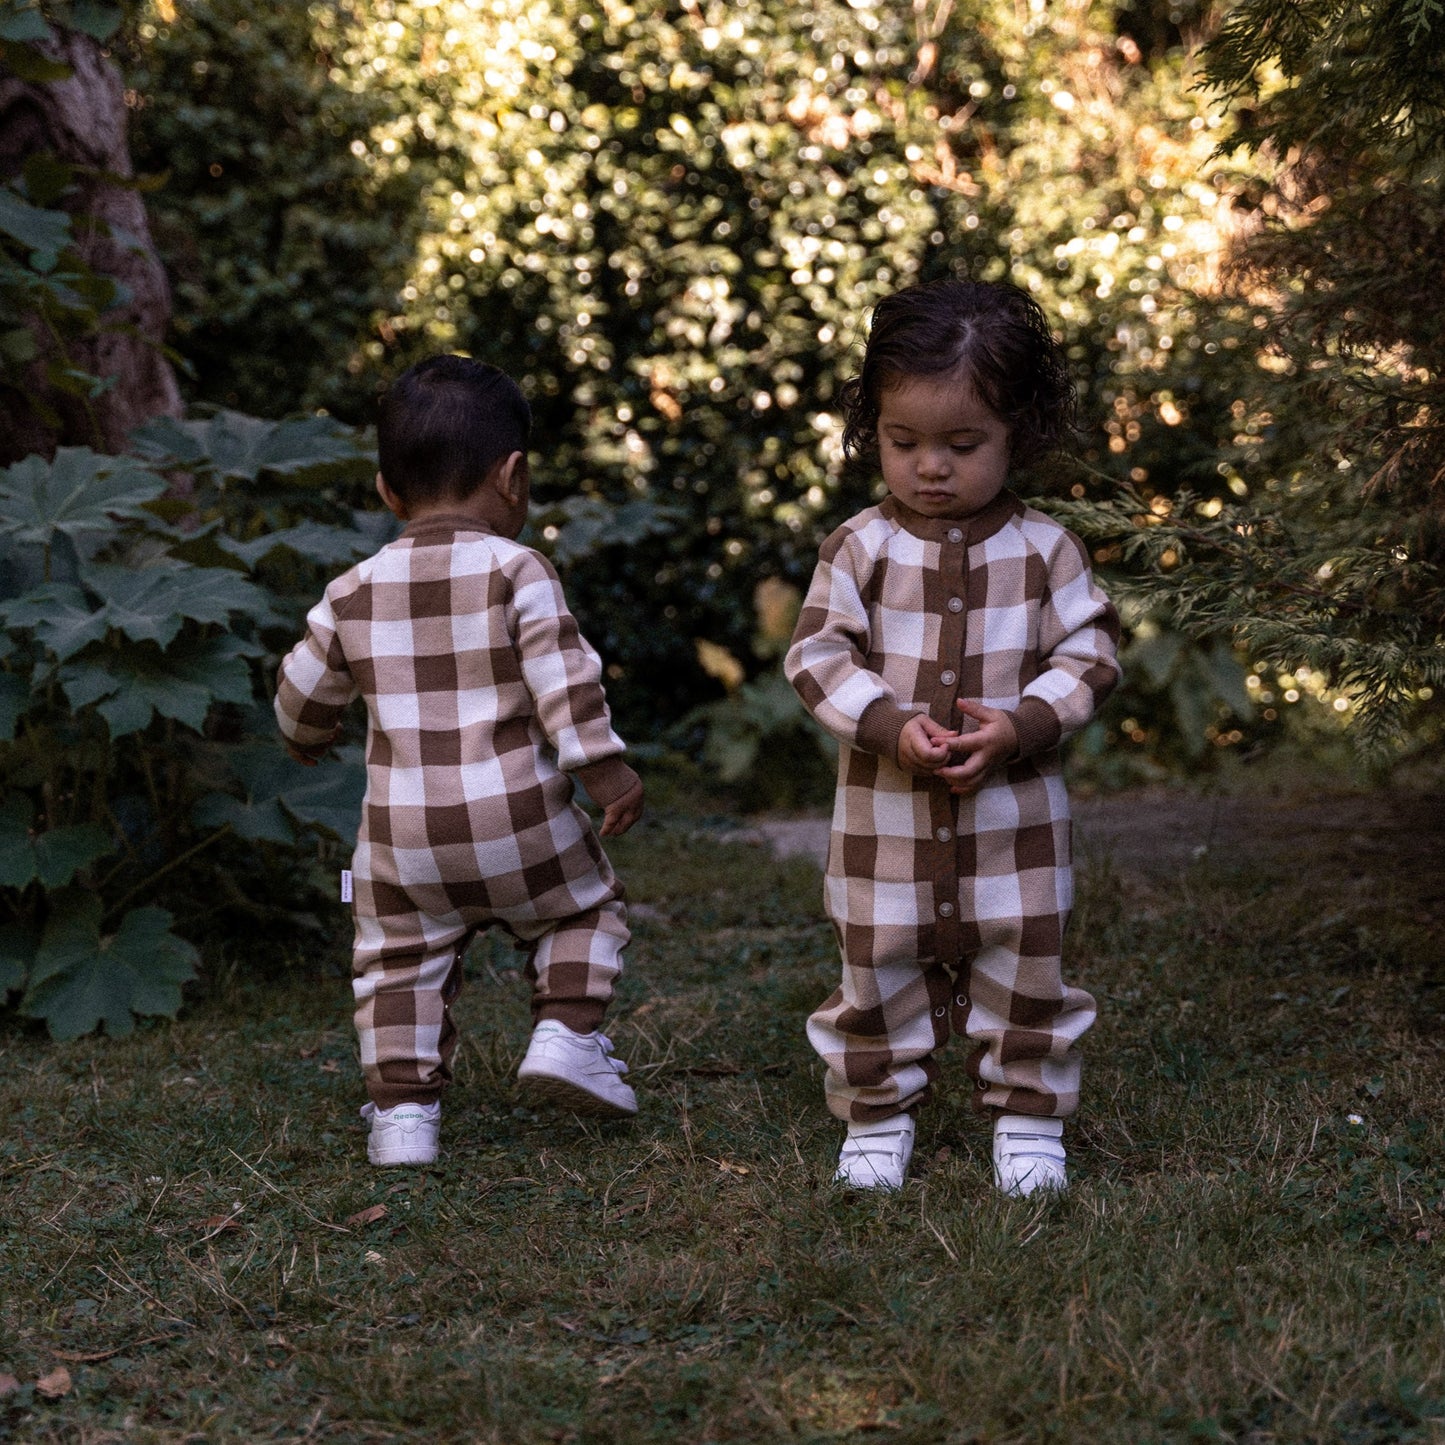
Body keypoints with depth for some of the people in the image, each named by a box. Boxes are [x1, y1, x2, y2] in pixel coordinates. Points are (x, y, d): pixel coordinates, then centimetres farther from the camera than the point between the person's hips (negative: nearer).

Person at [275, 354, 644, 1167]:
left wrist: (307, 741, 36)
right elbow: (564, 679, -14)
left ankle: (403, 1107, 10)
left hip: (404, 834, 3)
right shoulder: (516, 571, -6)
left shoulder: (356, 592, 6)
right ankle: (568, 1032, 4)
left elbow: (303, 695, 15)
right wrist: (605, 768, -9)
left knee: (398, 963, 16)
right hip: (517, 822, -2)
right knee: (586, 905, 21)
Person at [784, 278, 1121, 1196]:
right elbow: (819, 656, -6)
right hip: (886, 813, 0)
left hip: (1015, 813, 0)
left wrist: (1018, 725, -18)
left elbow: (1088, 655, -2)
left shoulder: (1045, 550, -3)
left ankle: (1028, 1119, 23)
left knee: (1025, 970, 7)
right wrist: (892, 728, -21)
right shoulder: (859, 549, -3)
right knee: (880, 971, 9)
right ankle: (878, 1119, 24)